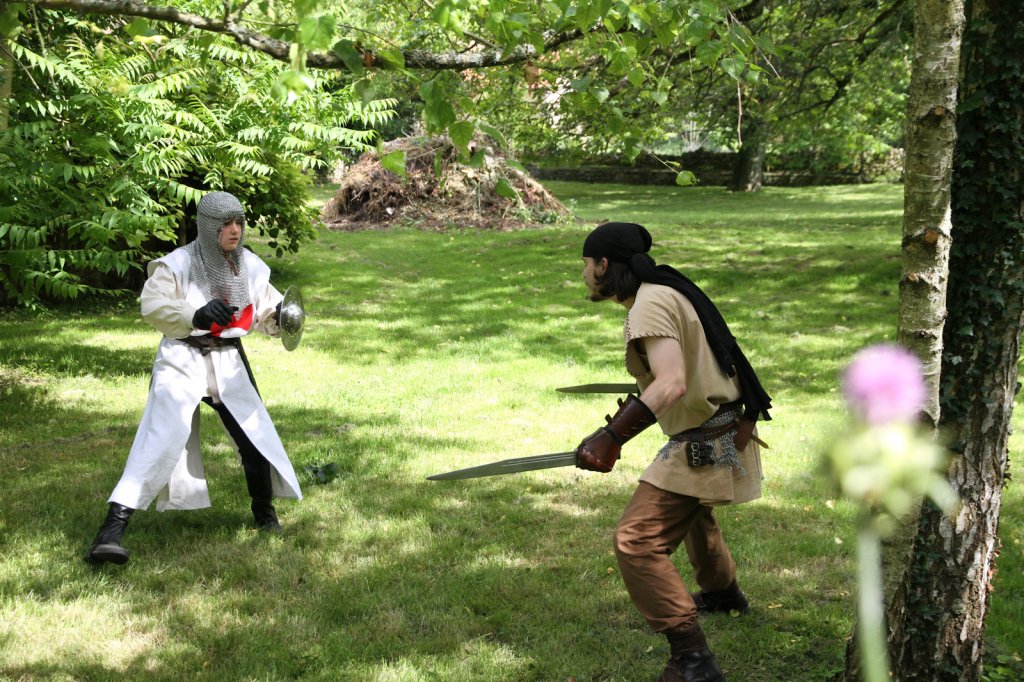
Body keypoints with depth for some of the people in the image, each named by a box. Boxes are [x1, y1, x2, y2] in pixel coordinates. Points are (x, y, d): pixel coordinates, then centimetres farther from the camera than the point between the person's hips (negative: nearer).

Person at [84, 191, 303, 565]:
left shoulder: (251, 266, 3)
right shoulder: (179, 263, -13)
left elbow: (265, 311, 11)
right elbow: (152, 306, -24)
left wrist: (280, 317, -12)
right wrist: (196, 315, -40)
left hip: (229, 362, 5)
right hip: (183, 360, -5)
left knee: (256, 435, 6)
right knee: (160, 441, -16)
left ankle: (265, 513, 33)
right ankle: (111, 530, -18)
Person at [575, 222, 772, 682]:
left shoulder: (650, 306, -21)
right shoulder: (668, 291, 9)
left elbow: (672, 383, -34)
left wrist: (612, 435, -37)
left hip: (705, 445, -11)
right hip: (727, 432, 11)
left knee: (637, 543, -14)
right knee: (690, 512, 35)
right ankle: (722, 593, 58)